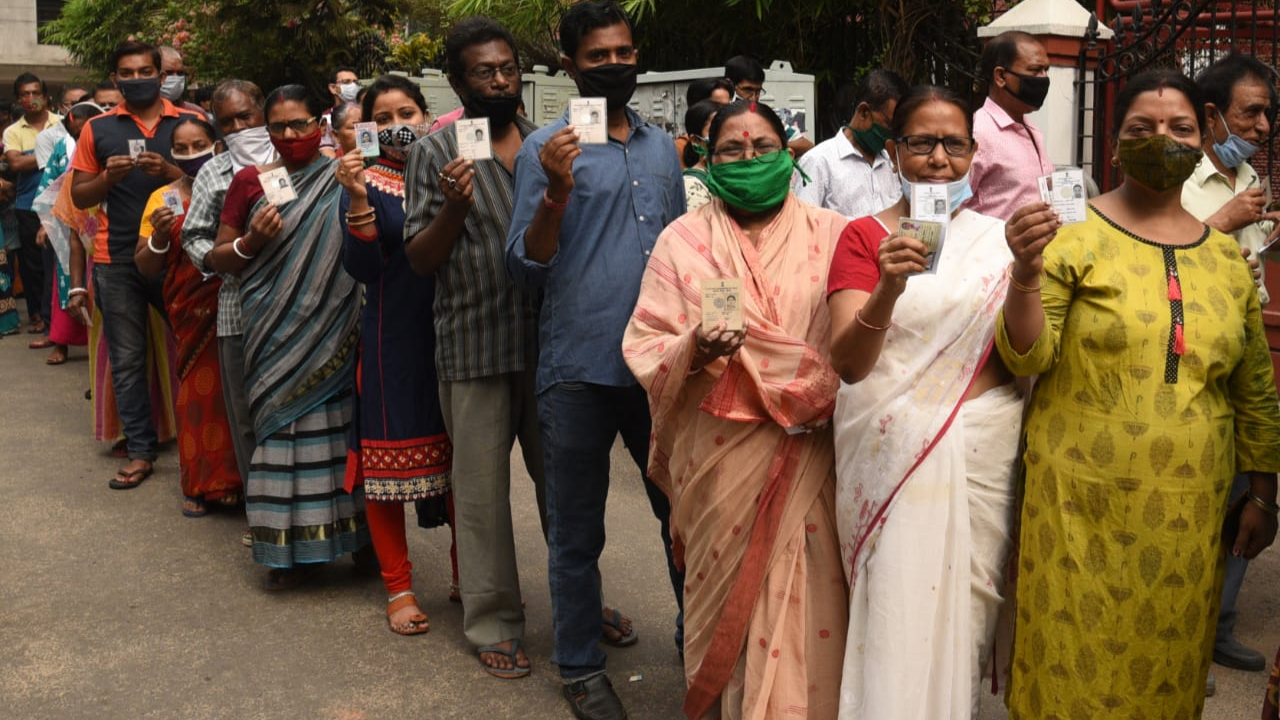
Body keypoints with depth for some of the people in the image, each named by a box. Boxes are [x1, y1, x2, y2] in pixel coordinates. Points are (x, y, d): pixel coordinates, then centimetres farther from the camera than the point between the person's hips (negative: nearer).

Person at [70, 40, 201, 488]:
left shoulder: (188, 124, 4)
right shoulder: (98, 129, 8)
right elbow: (79, 197, 9)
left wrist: (169, 171, -16)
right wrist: (109, 175, -10)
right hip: (117, 261, 2)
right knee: (127, 360, 4)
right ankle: (141, 452, 11)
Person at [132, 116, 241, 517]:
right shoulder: (163, 198, 8)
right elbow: (145, 268, 8)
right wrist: (159, 236, -9)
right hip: (191, 313, 2)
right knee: (199, 391, 2)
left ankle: (239, 476, 11)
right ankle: (202, 483, 17)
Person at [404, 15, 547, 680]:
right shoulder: (435, 154, 1)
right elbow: (419, 259, 0)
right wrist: (453, 207, -16)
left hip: (550, 337, 3)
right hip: (475, 345, -3)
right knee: (482, 490, 5)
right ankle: (494, 624, 19)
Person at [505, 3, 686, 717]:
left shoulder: (662, 146, 12)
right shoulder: (547, 148, -3)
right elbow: (527, 265, -8)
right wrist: (556, 193, -23)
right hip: (580, 371, -4)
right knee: (578, 529, 9)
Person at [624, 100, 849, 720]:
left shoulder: (829, 235, 6)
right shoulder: (683, 240, 5)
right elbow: (645, 348, 0)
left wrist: (817, 397, -13)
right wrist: (696, 349, -20)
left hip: (810, 457, 1)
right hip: (722, 457, 0)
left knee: (808, 595, 3)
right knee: (729, 592, 6)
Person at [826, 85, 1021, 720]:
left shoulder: (999, 239, 9)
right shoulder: (865, 236, -1)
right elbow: (847, 363, -15)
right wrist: (888, 290, -31)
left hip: (982, 449, 3)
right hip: (892, 451, -3)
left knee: (963, 606, 11)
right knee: (900, 614, -1)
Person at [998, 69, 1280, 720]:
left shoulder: (1228, 258, 8)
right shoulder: (1075, 235, -5)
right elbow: (1027, 359, -11)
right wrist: (1026, 274, -28)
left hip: (1190, 509, 4)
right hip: (1082, 502, -4)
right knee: (1076, 667, 7)